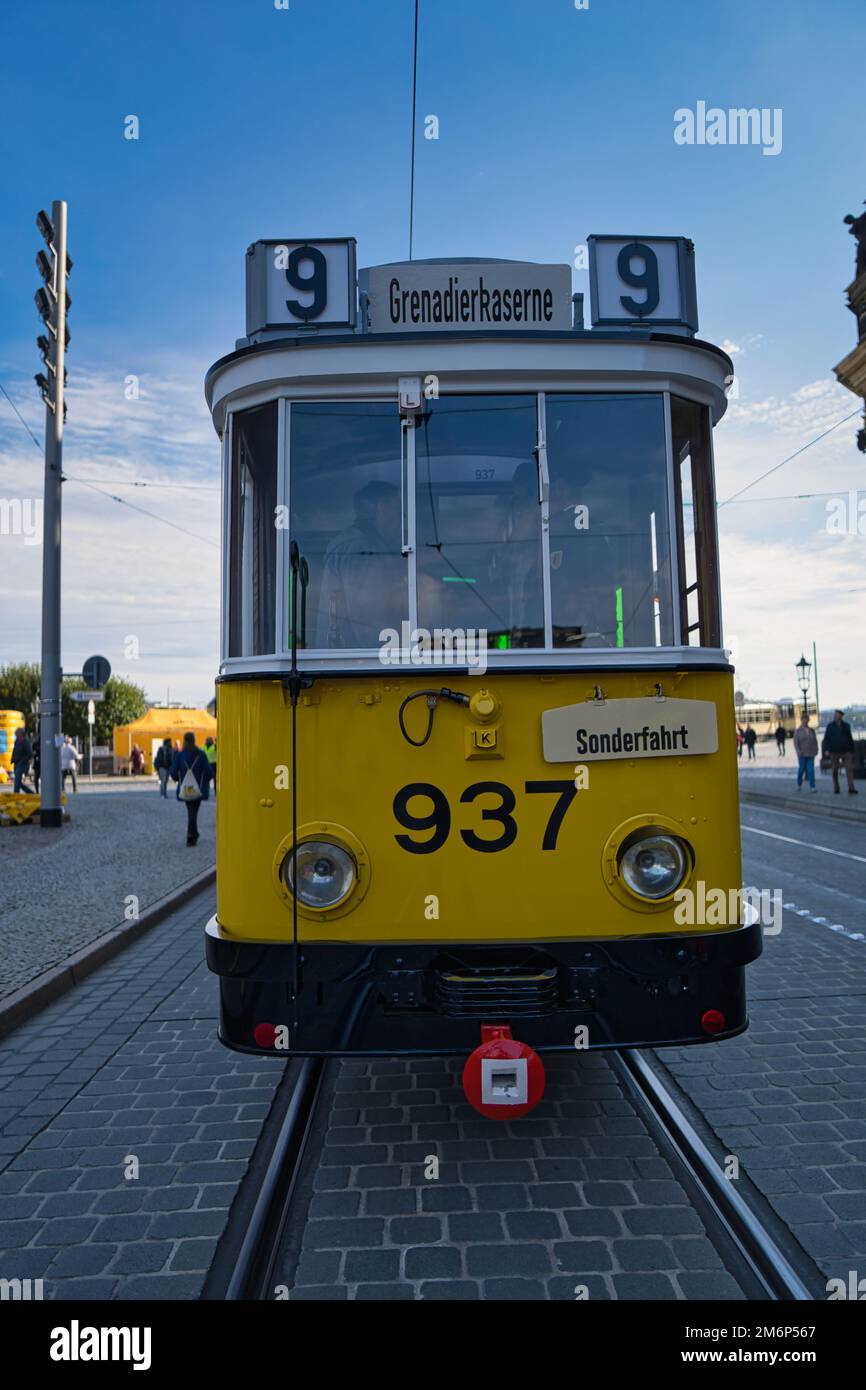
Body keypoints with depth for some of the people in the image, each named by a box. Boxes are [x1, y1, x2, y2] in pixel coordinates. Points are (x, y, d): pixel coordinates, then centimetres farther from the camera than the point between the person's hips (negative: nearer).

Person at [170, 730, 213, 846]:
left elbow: (174, 772, -4)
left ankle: (194, 835, 25)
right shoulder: (200, 754, -7)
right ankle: (190, 837, -9)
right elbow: (208, 771, -7)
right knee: (193, 812, 1)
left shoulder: (179, 755, -4)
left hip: (185, 789, 2)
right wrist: (205, 782, 13)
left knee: (190, 811, 17)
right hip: (198, 788, -2)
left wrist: (176, 779, 18)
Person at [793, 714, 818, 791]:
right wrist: (798, 751, -15)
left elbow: (815, 741, 12)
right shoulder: (797, 731, 1)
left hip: (810, 754, 2)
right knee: (801, 769, 4)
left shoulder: (812, 731, 10)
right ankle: (799, 785, 23)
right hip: (802, 754, -2)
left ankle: (812, 787, -5)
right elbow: (795, 742, -4)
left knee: (811, 770, -5)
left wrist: (816, 750, 2)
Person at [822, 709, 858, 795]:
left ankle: (851, 789, -15)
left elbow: (850, 739, 12)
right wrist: (826, 750, -10)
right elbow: (826, 739, 2)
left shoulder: (846, 726, 7)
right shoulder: (830, 726, 3)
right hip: (834, 752, 0)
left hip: (846, 751, 0)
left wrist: (852, 751, 11)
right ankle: (836, 789, 14)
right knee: (834, 771, 3)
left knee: (849, 769, -10)